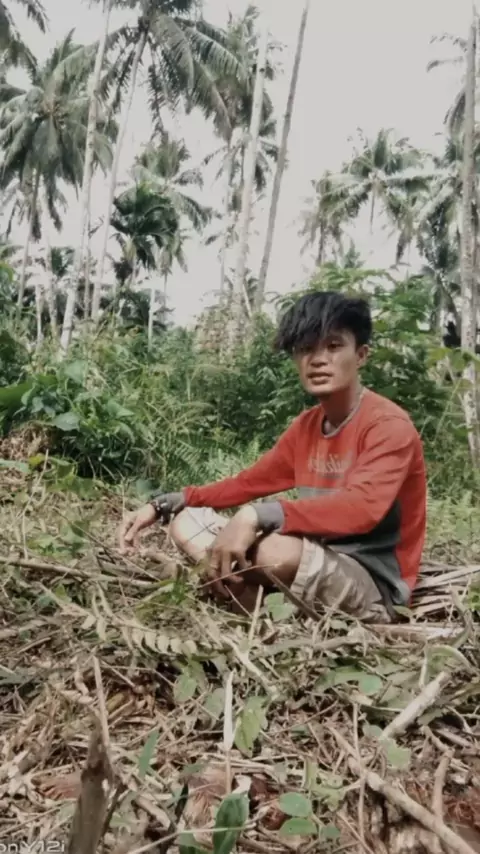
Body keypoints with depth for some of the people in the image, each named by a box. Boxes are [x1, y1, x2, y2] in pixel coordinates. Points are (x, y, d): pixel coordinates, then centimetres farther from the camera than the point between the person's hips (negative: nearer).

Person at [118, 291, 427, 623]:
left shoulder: (389, 424, -15)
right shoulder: (306, 425, 9)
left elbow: (363, 506, -33)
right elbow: (249, 482, 15)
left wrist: (257, 516, -42)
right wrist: (163, 505, 5)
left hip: (374, 587, -7)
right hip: (316, 565, 8)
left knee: (274, 547, -38)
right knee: (186, 522, 1)